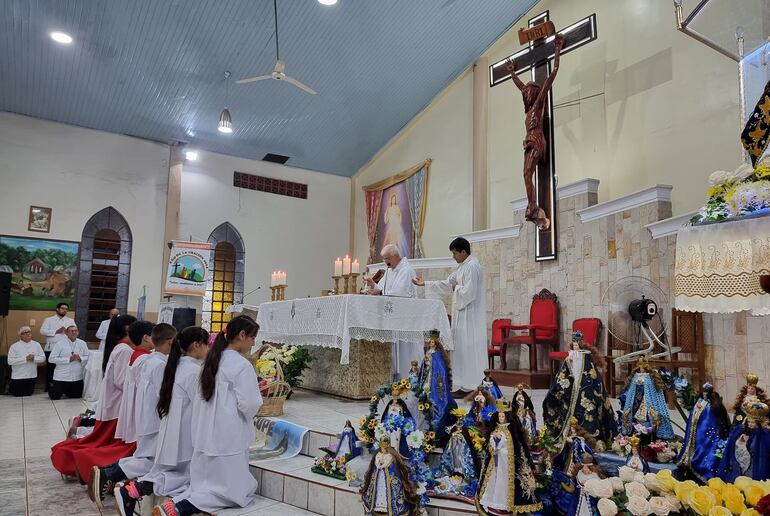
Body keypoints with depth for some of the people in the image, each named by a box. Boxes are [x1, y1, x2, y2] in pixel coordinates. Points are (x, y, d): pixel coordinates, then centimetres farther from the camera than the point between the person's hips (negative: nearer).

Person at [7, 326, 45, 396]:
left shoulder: (36, 344, 2)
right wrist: (25, 359, -22)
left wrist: (34, 358, -18)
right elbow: (10, 361, -16)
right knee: (18, 395, 6)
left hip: (32, 376, 3)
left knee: (28, 395, 12)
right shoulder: (14, 346, -7)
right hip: (18, 377, -3)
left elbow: (43, 358, 1)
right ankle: (11, 387, 37)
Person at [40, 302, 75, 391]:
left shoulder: (71, 321, 14)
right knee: (50, 369, 4)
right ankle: (48, 389, 13)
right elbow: (42, 331, -5)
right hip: (51, 348, -2)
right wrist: (56, 331, -13)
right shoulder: (49, 320, 7)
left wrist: (67, 331, -14)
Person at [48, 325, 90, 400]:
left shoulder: (82, 343, 4)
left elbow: (88, 357, 7)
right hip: (61, 377, -3)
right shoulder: (60, 343, -6)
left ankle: (66, 391, 42)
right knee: (55, 397, 3)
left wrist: (80, 358, -16)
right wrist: (68, 359, -18)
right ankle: (52, 388, 37)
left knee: (76, 396, 11)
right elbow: (51, 359, -12)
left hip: (77, 377, 3)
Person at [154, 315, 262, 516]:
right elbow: (249, 404, -18)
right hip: (229, 438, -8)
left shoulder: (213, 361, 10)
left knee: (204, 484, 20)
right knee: (238, 491, 3)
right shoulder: (242, 366, -15)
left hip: (206, 435, 8)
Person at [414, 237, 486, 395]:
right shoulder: (463, 266, 15)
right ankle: (462, 385, 19)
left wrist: (456, 288, -6)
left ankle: (468, 387, 2)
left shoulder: (472, 266, -16)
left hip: (469, 316, -10)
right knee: (461, 349, 12)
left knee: (467, 349, -5)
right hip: (462, 315, 10)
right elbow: (447, 284, 21)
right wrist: (425, 284, 18)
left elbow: (469, 292, -24)